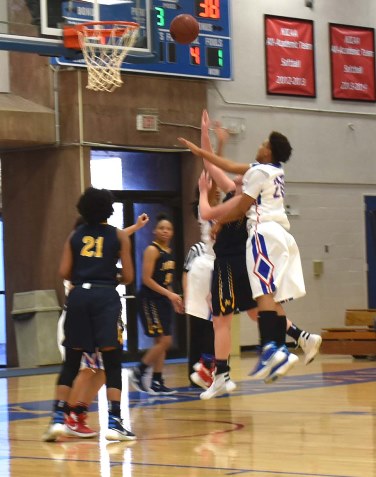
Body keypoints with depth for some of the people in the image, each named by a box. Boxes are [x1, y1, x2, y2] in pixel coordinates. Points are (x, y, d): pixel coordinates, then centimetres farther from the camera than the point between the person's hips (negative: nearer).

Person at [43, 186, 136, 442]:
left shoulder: (75, 236, 12)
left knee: (71, 361, 10)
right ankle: (114, 423, -6)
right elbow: (128, 276, 3)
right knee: (112, 361, 0)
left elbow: (64, 272, 5)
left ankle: (58, 419, 4)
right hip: (105, 296, -3)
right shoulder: (119, 236, 7)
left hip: (78, 296, 3)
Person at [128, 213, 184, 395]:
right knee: (164, 341, -12)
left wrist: (174, 300, 14)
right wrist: (169, 294, -21)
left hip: (163, 300, 8)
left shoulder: (169, 252, 12)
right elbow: (147, 279, -17)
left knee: (161, 342, 8)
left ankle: (157, 383, 12)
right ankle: (138, 372, 0)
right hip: (149, 299, -8)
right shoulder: (152, 250, -12)